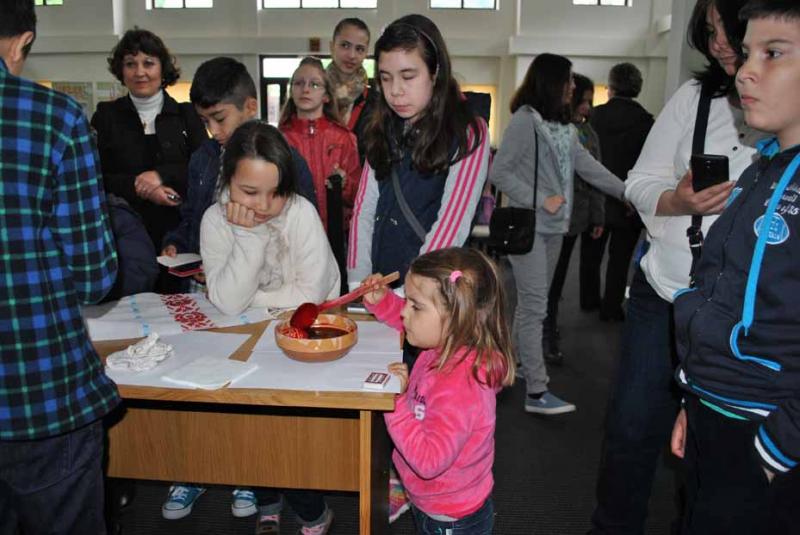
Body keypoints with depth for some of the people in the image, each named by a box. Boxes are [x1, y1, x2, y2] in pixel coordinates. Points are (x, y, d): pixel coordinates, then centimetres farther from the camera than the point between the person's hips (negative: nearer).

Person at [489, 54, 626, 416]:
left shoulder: (565, 126, 13)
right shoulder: (525, 121, -12)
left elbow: (588, 167, 13)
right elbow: (499, 172, -14)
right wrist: (540, 200, -17)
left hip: (554, 226, 8)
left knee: (533, 302, 16)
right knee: (534, 306, -9)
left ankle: (519, 364, 31)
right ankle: (536, 392, -5)